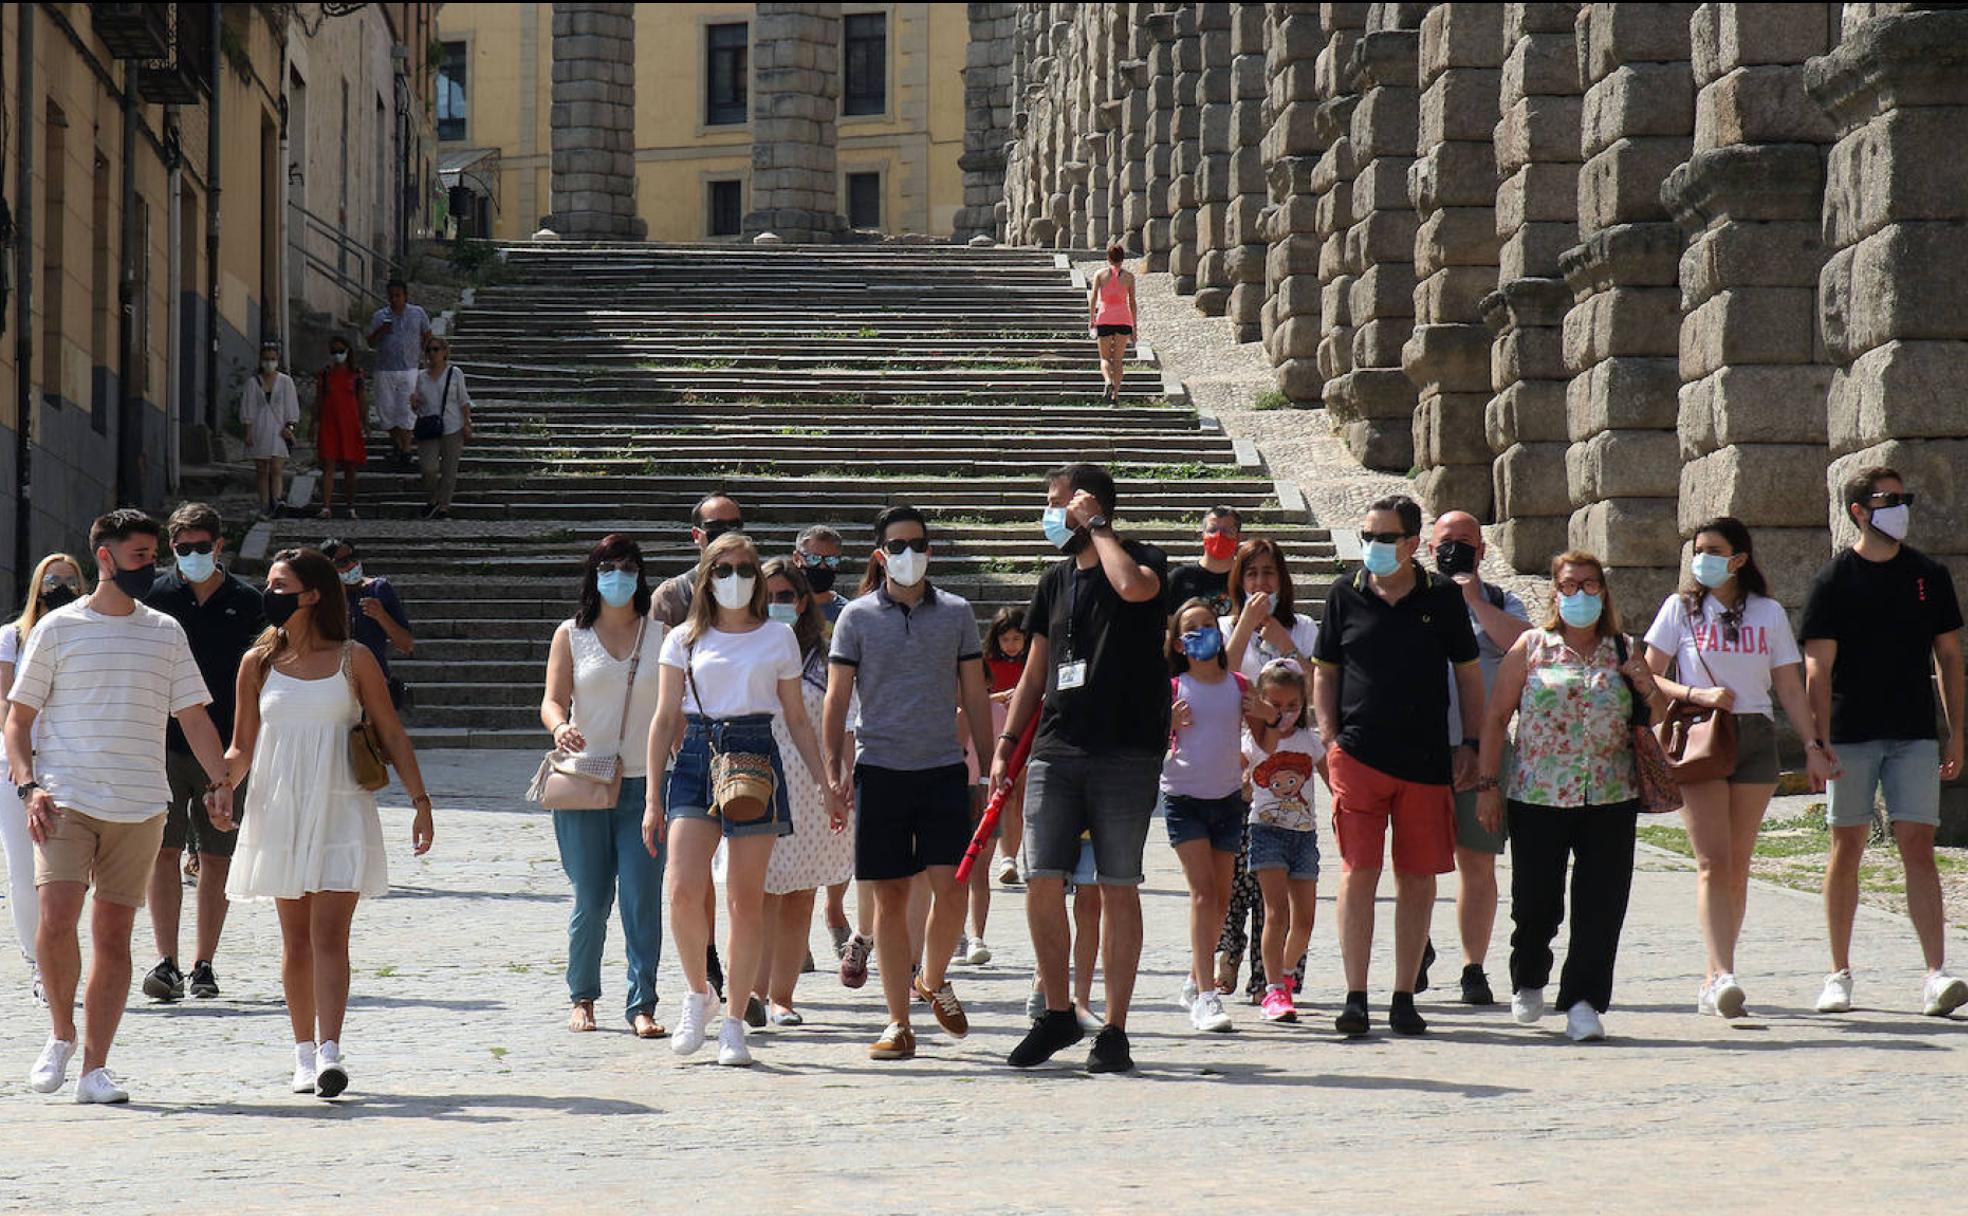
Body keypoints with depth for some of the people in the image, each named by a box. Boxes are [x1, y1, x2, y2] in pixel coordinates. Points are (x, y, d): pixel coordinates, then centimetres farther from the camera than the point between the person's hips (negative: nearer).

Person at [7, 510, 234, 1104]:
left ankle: (95, 1067, 5)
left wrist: (219, 782, 1)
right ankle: (61, 1034, 5)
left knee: (113, 932, 1)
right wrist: (28, 786, -10)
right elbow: (18, 719, 5)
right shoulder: (58, 629, 3)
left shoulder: (165, 633, 11)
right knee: (56, 917, -18)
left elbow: (194, 716, 15)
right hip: (66, 799, -3)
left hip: (141, 805, 3)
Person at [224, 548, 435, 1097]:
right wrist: (223, 781, -10)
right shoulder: (258, 664, 7)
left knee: (329, 934, -12)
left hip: (340, 811, -3)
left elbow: (391, 735, 4)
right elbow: (242, 746, 11)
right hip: (280, 813, 3)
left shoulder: (353, 660, 0)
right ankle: (304, 1053, 14)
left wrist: (420, 800, -1)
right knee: (296, 939, 6)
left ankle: (329, 1052, -18)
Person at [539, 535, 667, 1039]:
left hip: (644, 782, 0)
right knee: (590, 900, 2)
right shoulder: (571, 635, 7)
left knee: (642, 898, -7)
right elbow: (553, 699, 1)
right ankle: (582, 997, 18)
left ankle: (641, 1004, -3)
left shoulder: (661, 634, 8)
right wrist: (559, 727, -22)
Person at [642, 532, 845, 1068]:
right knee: (684, 892, -14)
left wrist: (827, 784, 8)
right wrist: (653, 797, 5)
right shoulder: (685, 639, 9)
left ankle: (734, 1023, 8)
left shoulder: (778, 637, 9)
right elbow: (665, 719, 9)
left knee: (746, 901, -1)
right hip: (696, 758, 0)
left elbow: (797, 719, 14)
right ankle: (698, 994, 11)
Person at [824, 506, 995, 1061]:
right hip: (880, 769, -1)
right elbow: (836, 700, 6)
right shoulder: (857, 617, 5)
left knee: (952, 889, -9)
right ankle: (898, 1024, 7)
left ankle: (934, 981, 20)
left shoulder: (957, 614, 9)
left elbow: (975, 696, 12)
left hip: (943, 769, 1)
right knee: (890, 898, 1)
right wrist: (834, 772, -2)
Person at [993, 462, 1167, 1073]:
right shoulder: (1055, 582, 18)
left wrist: (1095, 527, -10)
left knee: (1118, 888, -2)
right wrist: (1006, 742, 12)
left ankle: (1113, 1030, 5)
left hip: (1126, 753, -5)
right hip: (1056, 749, 5)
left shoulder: (1143, 559, 1)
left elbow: (1135, 587, -25)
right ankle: (1057, 1014, 14)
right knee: (1042, 883, -1)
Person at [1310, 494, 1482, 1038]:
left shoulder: (1441, 597, 4)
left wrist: (1470, 744, 4)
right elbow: (1324, 672, 11)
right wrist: (1330, 739, 1)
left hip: (1426, 761, 1)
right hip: (1358, 755, -1)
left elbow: (1468, 674, 11)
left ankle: (1404, 998, 12)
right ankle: (1356, 999, -5)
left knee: (1418, 879, 4)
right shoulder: (1345, 595, 5)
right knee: (1358, 873, -7)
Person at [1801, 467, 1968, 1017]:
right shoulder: (1834, 579, -1)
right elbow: (1818, 666, -5)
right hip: (1851, 736, -1)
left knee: (1918, 847, -6)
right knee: (1847, 846, 4)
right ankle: (1840, 973, 13)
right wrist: (1820, 738, -14)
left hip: (1914, 735, 1)